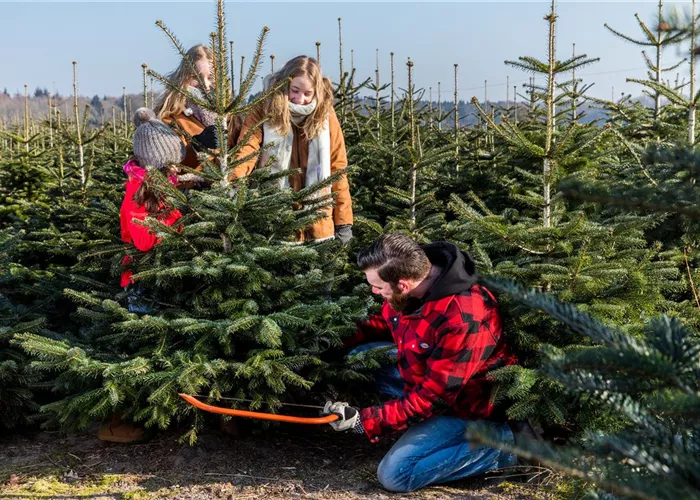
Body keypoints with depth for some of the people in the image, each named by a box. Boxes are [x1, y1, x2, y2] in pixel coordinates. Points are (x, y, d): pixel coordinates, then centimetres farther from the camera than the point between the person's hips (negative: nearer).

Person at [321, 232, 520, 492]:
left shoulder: (462, 319, -38)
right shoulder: (413, 281, -13)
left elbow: (432, 398, -30)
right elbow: (384, 322, 10)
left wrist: (362, 421, -29)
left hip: (468, 403, -8)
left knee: (394, 475, -15)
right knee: (359, 358, 0)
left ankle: (500, 443, -7)